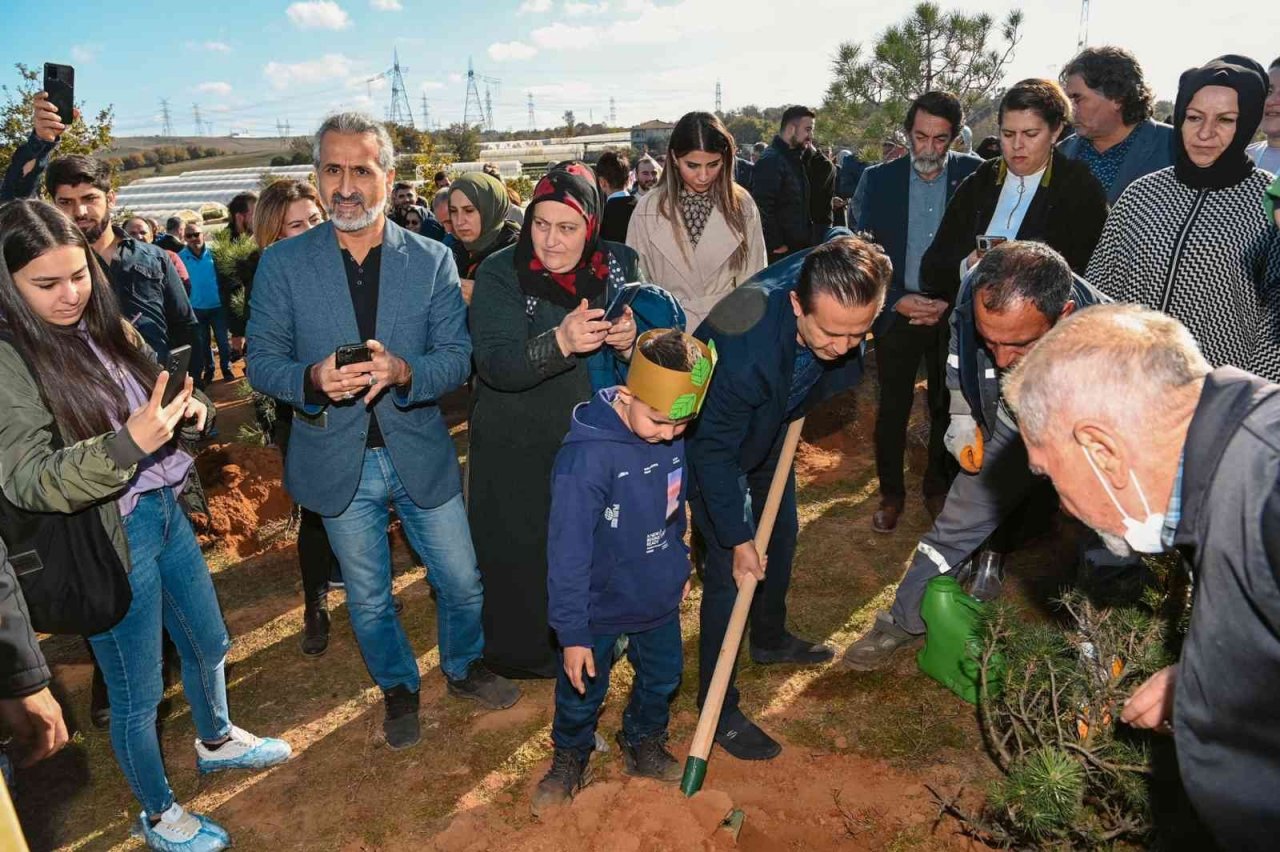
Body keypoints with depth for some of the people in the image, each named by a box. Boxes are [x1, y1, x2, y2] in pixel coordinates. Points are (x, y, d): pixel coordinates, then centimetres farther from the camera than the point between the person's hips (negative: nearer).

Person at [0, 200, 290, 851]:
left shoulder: (106, 327, 4)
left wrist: (188, 411, -10)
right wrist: (125, 445, -37)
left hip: (166, 512, 7)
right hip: (109, 541, -7)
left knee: (208, 644, 24)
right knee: (137, 695, 11)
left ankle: (215, 741, 52)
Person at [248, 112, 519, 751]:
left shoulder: (433, 260, -5)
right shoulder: (282, 264, -5)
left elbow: (458, 357, -7)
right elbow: (261, 363, -4)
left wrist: (403, 372, -28)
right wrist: (313, 379, -26)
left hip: (421, 452, 0)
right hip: (339, 460, 0)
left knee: (463, 583, 13)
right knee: (368, 599, 17)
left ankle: (463, 667, 43)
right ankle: (398, 688, 44)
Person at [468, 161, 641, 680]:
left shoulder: (618, 265, -3)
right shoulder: (500, 274, -15)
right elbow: (495, 363, -27)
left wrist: (631, 342, -25)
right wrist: (560, 342, -44)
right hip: (519, 453, -3)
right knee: (521, 558, 9)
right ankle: (522, 653, 36)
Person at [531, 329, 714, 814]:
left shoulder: (673, 436, -11)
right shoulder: (585, 456, -32)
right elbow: (567, 553, -25)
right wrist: (572, 633, -19)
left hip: (659, 598, 6)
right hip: (599, 609, -5)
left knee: (663, 677, 24)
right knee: (581, 694, 17)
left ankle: (644, 745, 52)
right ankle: (569, 760, 47)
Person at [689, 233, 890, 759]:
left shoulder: (840, 285, -28)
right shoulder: (744, 347, -45)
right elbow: (715, 450, -30)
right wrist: (737, 539, -23)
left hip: (772, 424, 7)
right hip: (714, 439, -7)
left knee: (781, 533, 21)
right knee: (731, 568, -7)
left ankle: (769, 638, 47)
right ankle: (718, 710, 10)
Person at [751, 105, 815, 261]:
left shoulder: (796, 159, 15)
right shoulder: (770, 161, -15)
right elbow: (762, 207, -23)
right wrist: (775, 245, -21)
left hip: (798, 248, 10)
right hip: (779, 253, -10)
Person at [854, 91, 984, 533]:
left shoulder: (975, 175, -4)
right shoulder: (879, 179, -3)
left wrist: (953, 302, -12)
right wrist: (895, 301, -13)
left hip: (953, 312, 0)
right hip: (896, 310, 0)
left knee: (947, 406, 11)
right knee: (892, 406, 6)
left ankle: (939, 488, 29)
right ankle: (891, 493, 21)